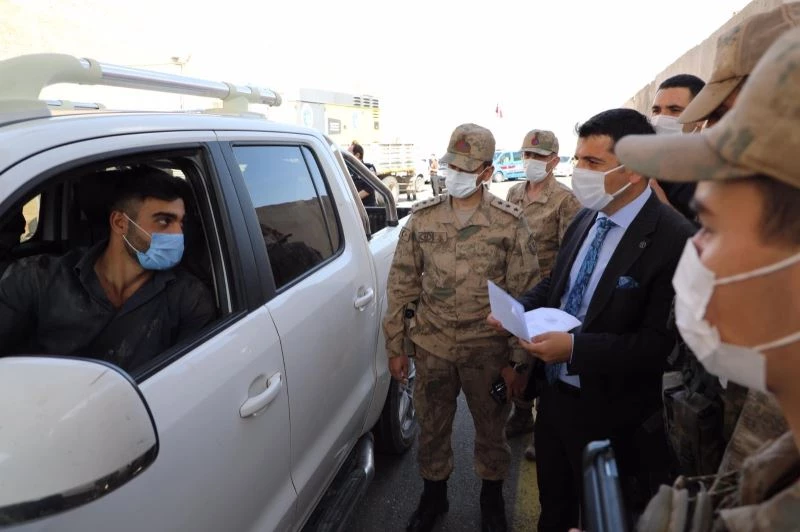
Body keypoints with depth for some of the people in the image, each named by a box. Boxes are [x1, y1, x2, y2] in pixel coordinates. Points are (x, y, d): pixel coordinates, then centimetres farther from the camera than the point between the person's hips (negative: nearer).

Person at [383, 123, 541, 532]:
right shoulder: (422, 218, -2)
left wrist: (518, 360, -7)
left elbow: (527, 296, -5)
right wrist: (396, 346, 2)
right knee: (431, 427, 17)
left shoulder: (510, 223, -8)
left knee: (490, 429, 17)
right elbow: (401, 284, 2)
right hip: (430, 348, 2)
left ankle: (492, 497, 43)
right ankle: (433, 494, 43)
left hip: (488, 352, -1)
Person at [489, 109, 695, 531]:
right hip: (553, 394, 7)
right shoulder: (586, 218, 1)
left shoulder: (675, 240, -23)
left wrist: (574, 348, -29)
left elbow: (662, 342, -25)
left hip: (611, 415, -7)